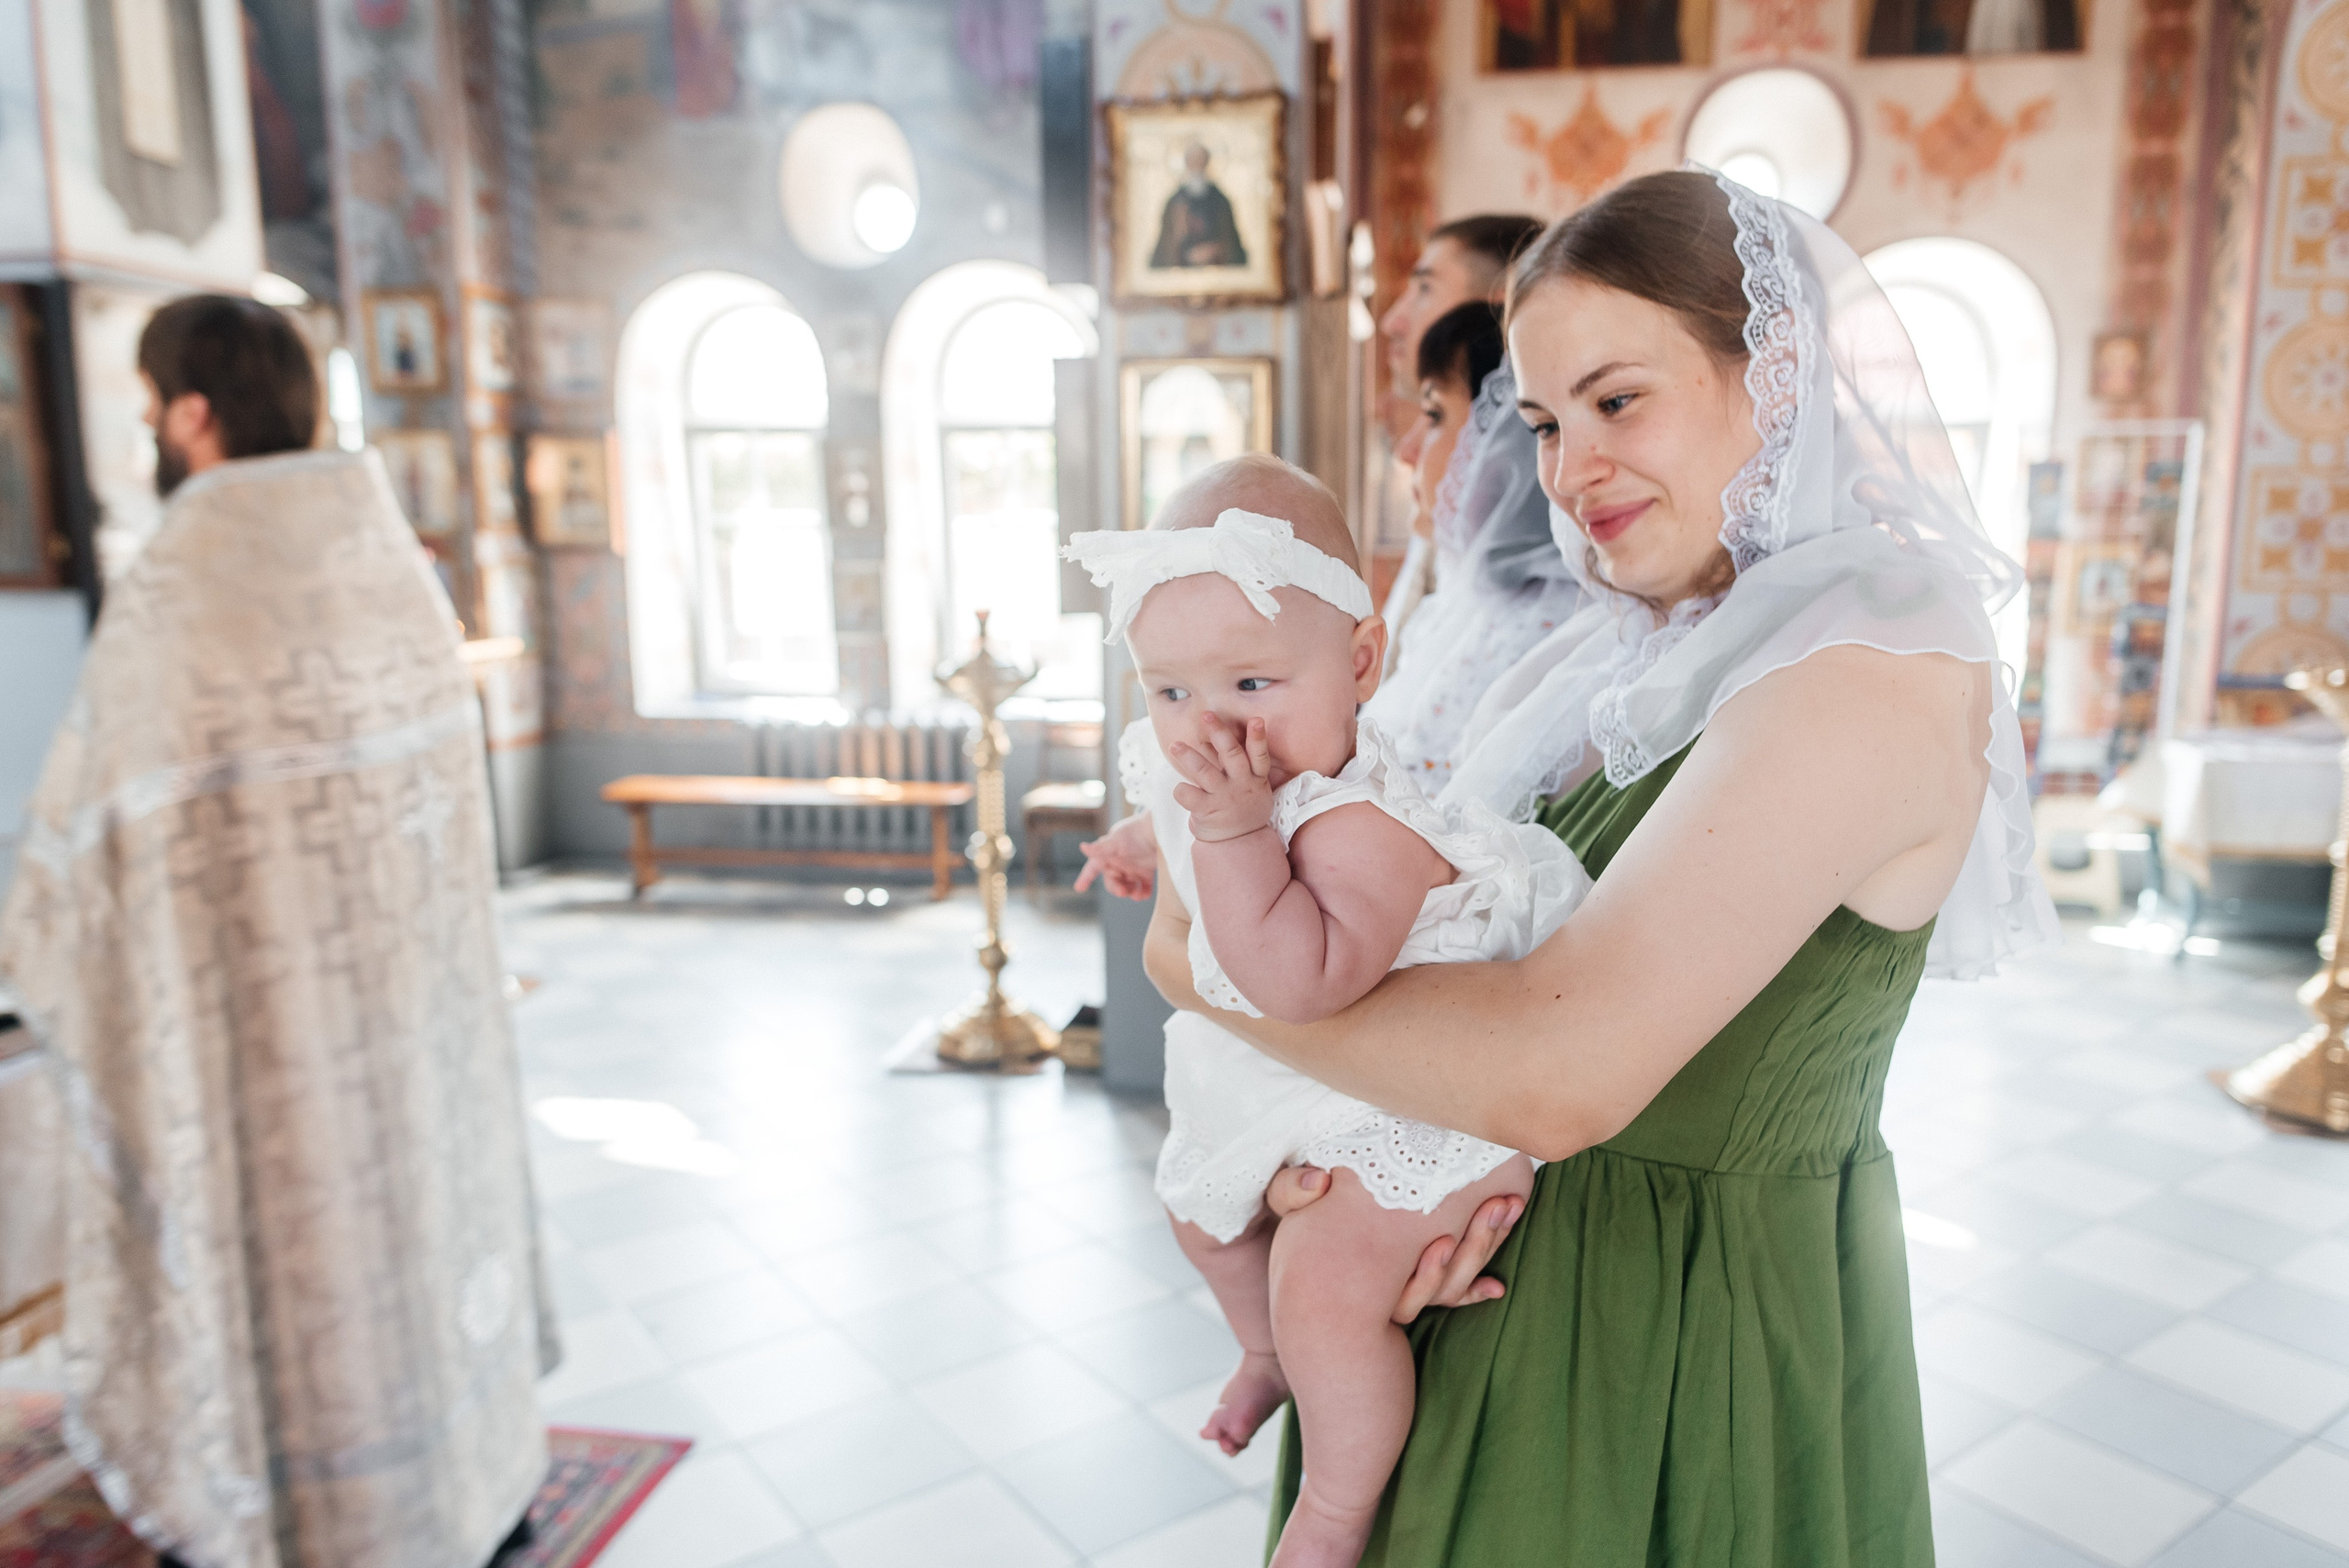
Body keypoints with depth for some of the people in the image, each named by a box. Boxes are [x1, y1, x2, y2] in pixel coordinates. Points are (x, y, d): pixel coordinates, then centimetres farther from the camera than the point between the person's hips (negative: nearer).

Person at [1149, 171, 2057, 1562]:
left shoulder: (1871, 668, -24)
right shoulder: (1665, 647, 2)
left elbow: (1561, 1071, -31)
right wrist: (1367, 1130, -16)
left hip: (1697, 1332, -7)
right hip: (1532, 1263, 7)